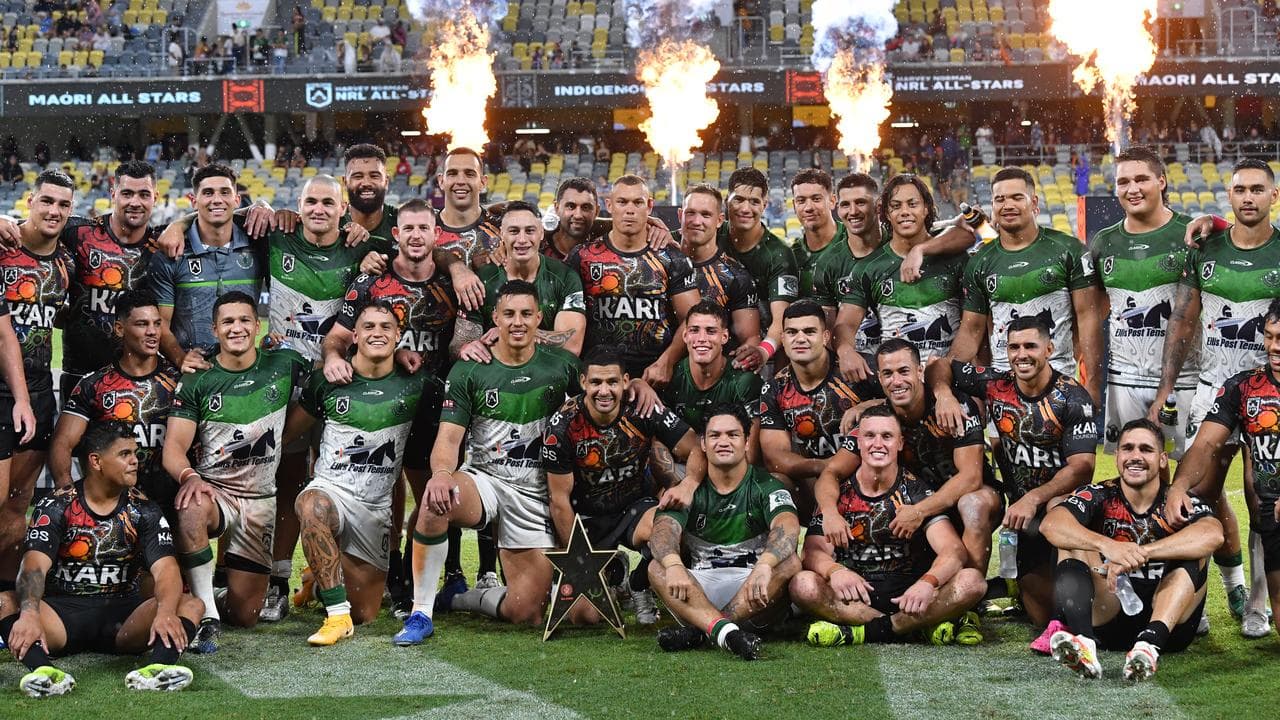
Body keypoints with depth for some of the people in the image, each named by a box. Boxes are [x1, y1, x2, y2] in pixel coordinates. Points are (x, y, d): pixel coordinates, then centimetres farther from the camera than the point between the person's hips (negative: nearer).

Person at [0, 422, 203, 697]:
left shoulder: (144, 510, 4)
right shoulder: (56, 506, 0)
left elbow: (165, 569, -10)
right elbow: (35, 566, -16)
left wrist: (166, 612, -34)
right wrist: (29, 614, -38)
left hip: (123, 615, 1)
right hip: (62, 611, -1)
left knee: (190, 604, -24)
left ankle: (158, 668, -52)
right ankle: (42, 669, -54)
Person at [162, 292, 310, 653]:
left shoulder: (284, 366, 1)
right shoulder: (196, 383, -3)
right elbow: (174, 448, -10)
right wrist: (189, 477, -32)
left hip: (261, 501, 2)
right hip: (212, 490, -2)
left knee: (245, 616, 2)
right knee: (191, 509, -42)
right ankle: (207, 615, -30)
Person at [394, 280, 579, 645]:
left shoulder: (561, 366, 1)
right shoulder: (468, 371, -2)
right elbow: (449, 436, -9)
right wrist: (441, 474, -30)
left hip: (535, 493, 1)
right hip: (482, 477, -1)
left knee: (527, 612, -9)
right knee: (436, 499, -39)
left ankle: (457, 598, 23)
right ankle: (421, 613, -26)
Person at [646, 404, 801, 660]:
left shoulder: (765, 486, 0)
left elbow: (788, 527, -20)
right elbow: (663, 530, -13)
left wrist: (764, 565, -42)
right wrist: (674, 565, -38)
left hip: (752, 588, -1)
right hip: (699, 586, 1)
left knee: (790, 563, -29)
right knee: (657, 569, -24)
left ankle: (699, 629, -34)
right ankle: (726, 631, -47)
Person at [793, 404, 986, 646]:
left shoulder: (916, 490, 0)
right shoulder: (838, 492, 2)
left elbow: (954, 551, -12)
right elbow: (814, 550, -8)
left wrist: (928, 582, -35)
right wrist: (834, 570, -33)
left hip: (907, 594, 0)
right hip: (855, 595, 0)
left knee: (972, 581, -25)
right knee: (803, 585, -30)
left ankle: (863, 632, -26)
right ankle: (923, 626, -25)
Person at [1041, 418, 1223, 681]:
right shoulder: (1099, 496, 0)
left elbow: (1213, 534, -26)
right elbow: (1051, 524, -21)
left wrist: (1138, 554, -36)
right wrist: (1106, 545, -39)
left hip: (1170, 622, -1)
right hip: (1108, 618, 1)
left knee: (1194, 547, -18)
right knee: (1074, 542, -15)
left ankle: (1150, 644, -41)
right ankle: (1084, 643, -42)